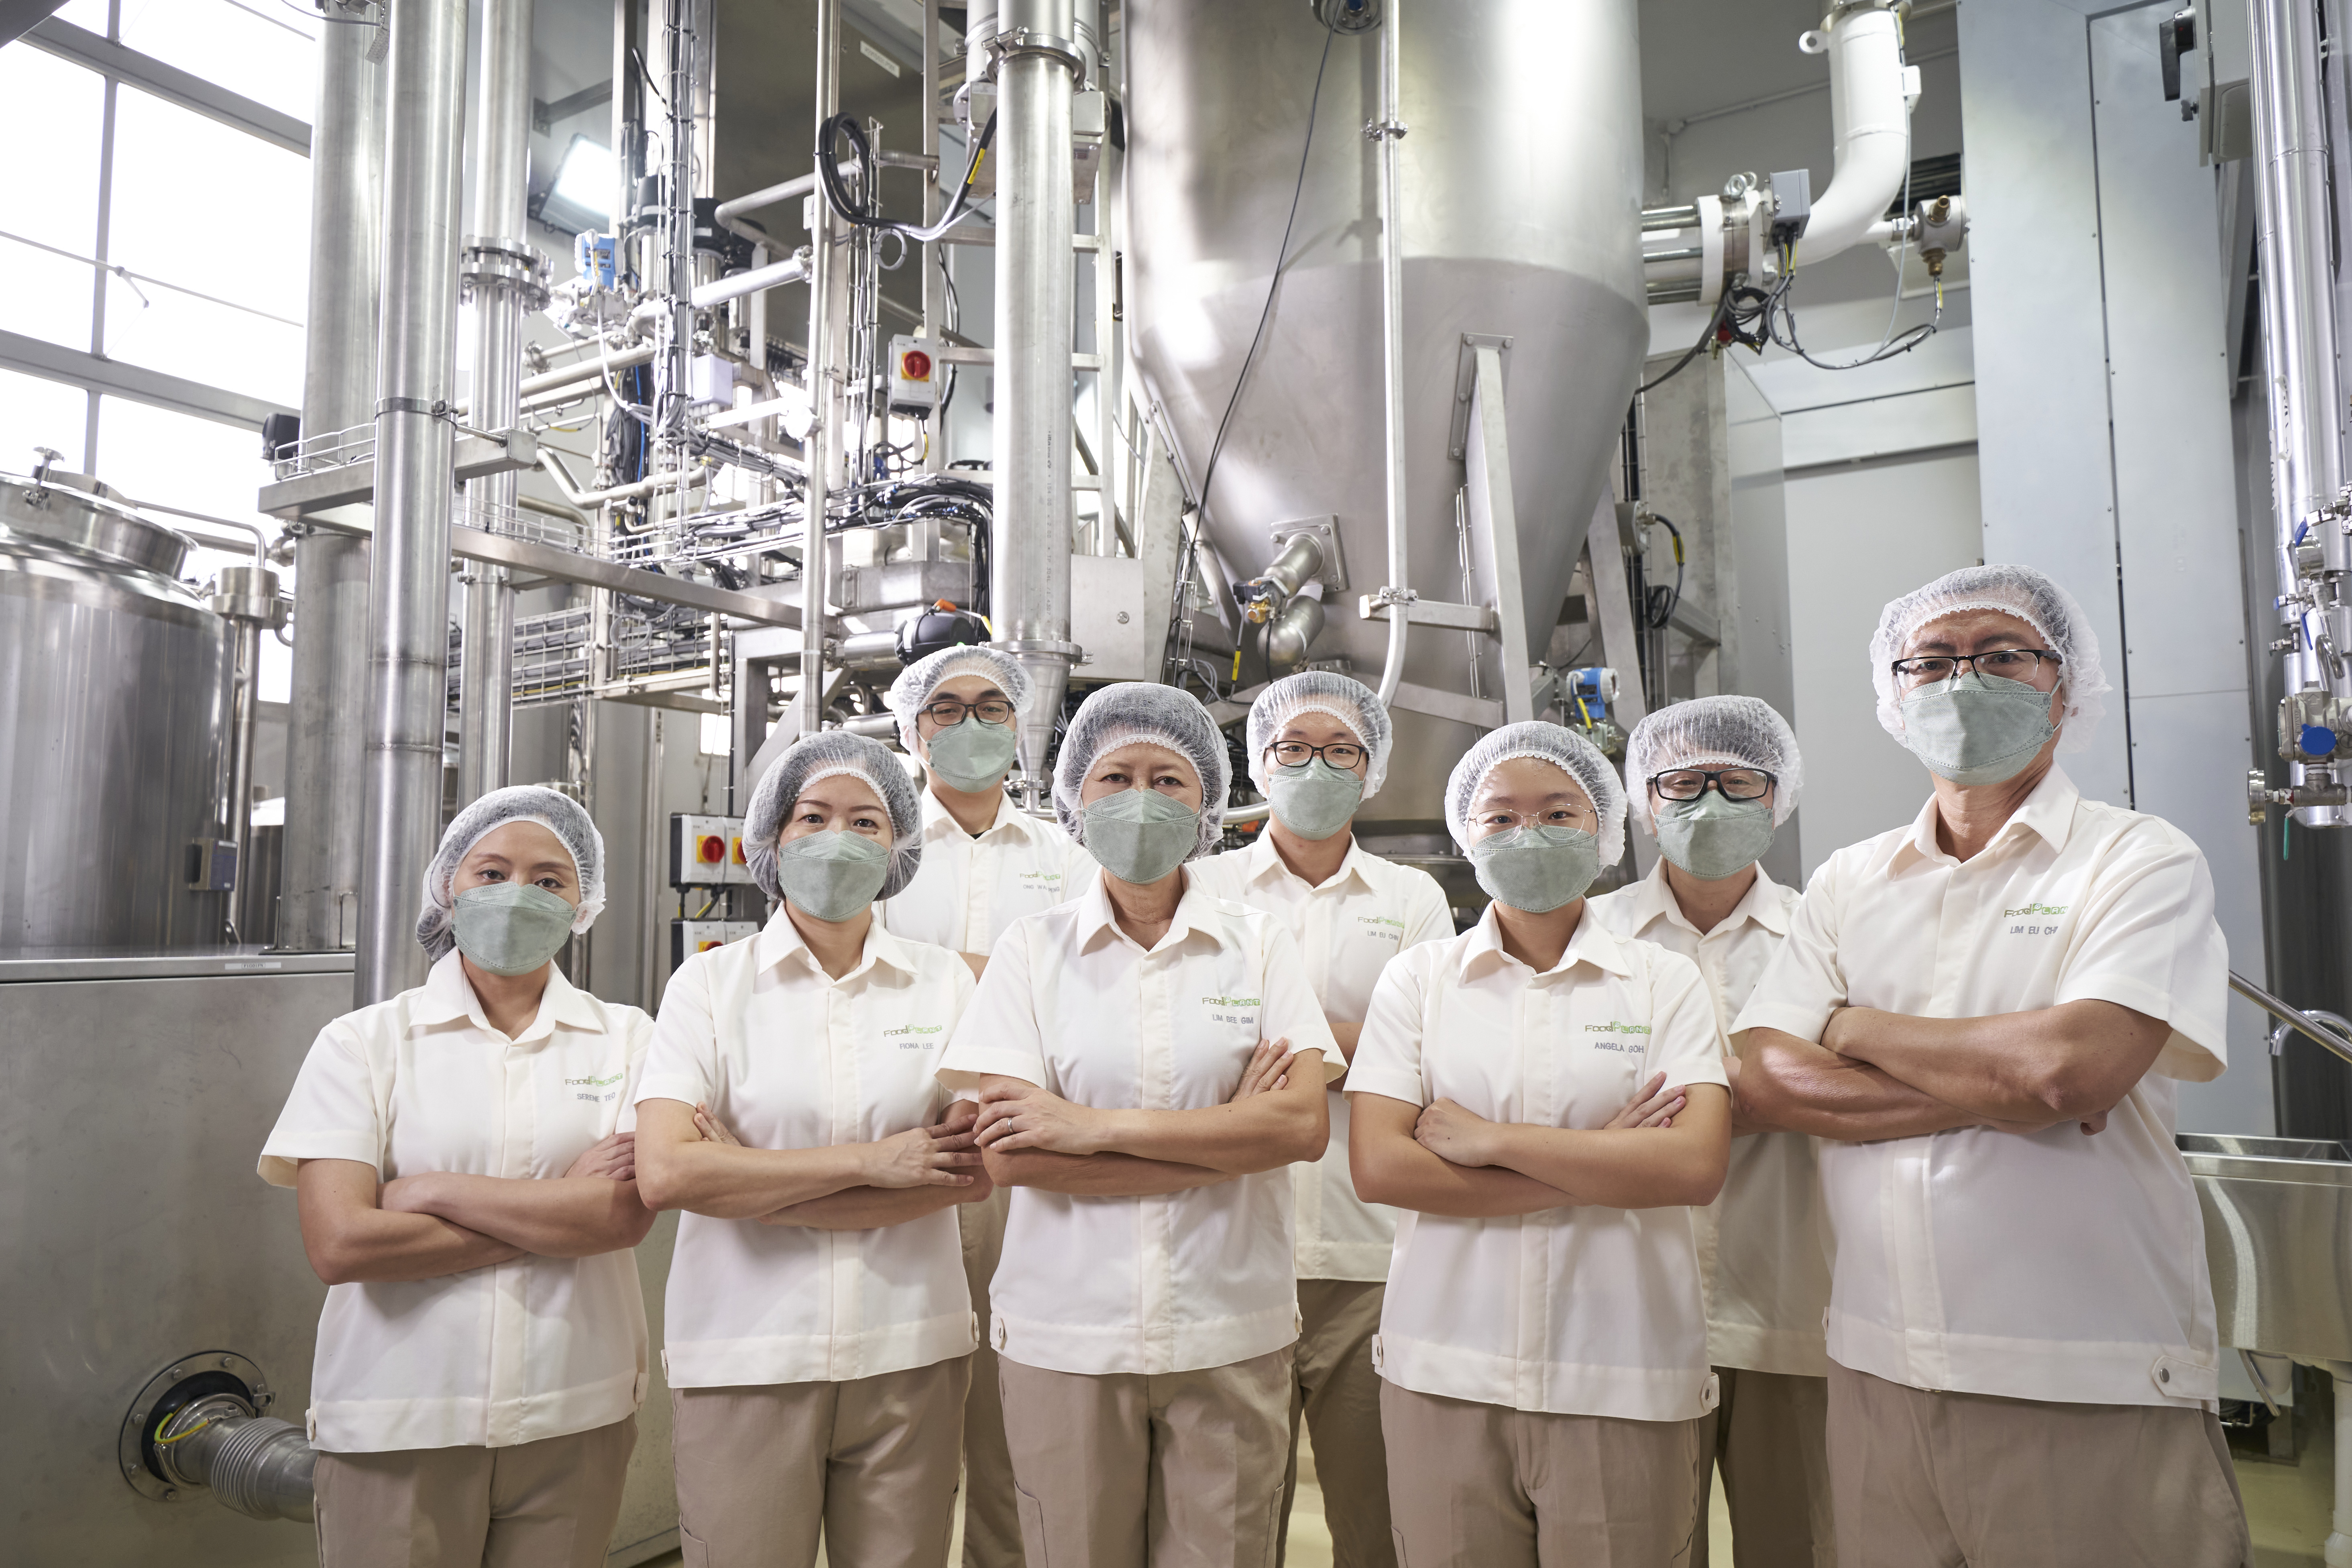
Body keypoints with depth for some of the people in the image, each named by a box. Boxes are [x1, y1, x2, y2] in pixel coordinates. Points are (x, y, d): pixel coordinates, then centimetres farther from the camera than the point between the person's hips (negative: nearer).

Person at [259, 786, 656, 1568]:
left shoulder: (625, 1038, 1)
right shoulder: (364, 1042, -2)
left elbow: (628, 1214, -12)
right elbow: (338, 1245, -12)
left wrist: (430, 1191, -12)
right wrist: (559, 1215, -12)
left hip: (576, 1416, 1)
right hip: (397, 1427, -1)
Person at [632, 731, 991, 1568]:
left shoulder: (944, 981, 3)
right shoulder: (711, 982, 0)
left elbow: (972, 1167, -7)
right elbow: (665, 1172, -13)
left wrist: (747, 1181, -10)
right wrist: (870, 1162, -14)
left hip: (908, 1354, 1)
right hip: (745, 1362, -1)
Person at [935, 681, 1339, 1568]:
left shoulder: (1259, 944, 2)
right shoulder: (1032, 950, -1)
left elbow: (1304, 1124, -11)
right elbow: (1008, 1155, -11)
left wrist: (1094, 1127, -15)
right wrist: (1227, 1137, -12)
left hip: (1232, 1336, 1)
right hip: (1066, 1337, 0)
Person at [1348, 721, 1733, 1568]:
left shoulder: (1666, 980, 3)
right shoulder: (1418, 976, 4)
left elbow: (1697, 1167, -10)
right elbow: (1377, 1166, -8)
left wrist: (1490, 1139, -12)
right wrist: (1601, 1171, -10)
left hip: (1625, 1381, 0)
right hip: (1445, 1371, 1)